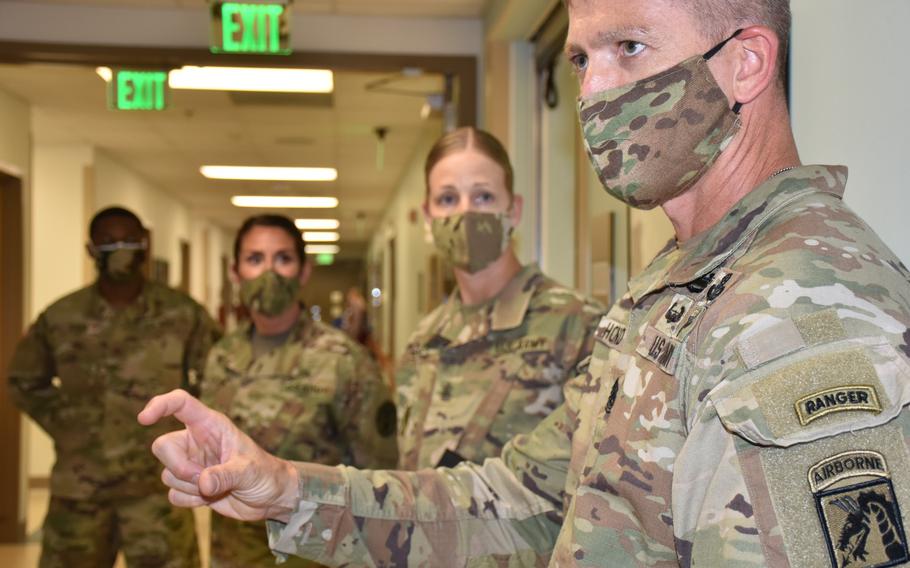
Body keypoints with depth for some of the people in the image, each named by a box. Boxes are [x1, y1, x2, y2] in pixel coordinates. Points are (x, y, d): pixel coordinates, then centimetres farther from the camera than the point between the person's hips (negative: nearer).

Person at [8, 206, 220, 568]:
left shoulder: (182, 314, -4)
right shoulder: (60, 318, 1)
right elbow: (24, 381, 14)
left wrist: (180, 421, 0)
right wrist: (65, 426, 4)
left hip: (156, 484, -2)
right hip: (79, 485, 2)